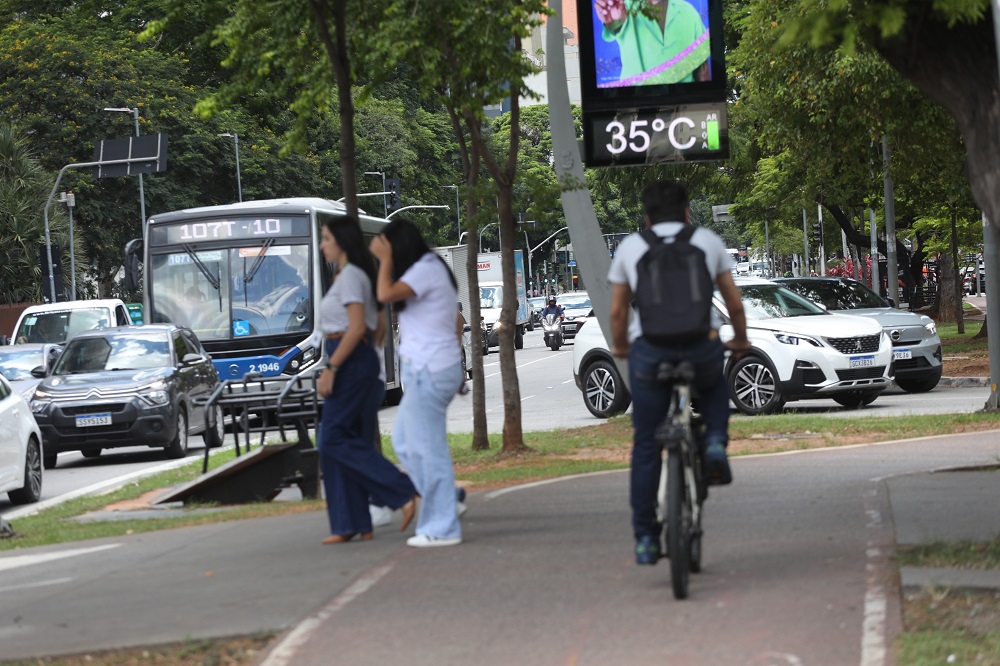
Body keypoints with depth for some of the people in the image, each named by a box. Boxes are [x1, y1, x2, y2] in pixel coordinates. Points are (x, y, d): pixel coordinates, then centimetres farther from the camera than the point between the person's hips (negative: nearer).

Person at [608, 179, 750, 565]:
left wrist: (619, 346, 36)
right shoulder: (707, 241, 14)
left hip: (649, 349, 0)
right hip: (702, 346, 0)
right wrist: (740, 341, 34)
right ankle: (714, 441, 7)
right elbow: (734, 303, 17)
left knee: (646, 446, 10)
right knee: (714, 385, 35)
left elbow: (618, 311, 17)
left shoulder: (630, 247, 14)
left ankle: (645, 538, 8)